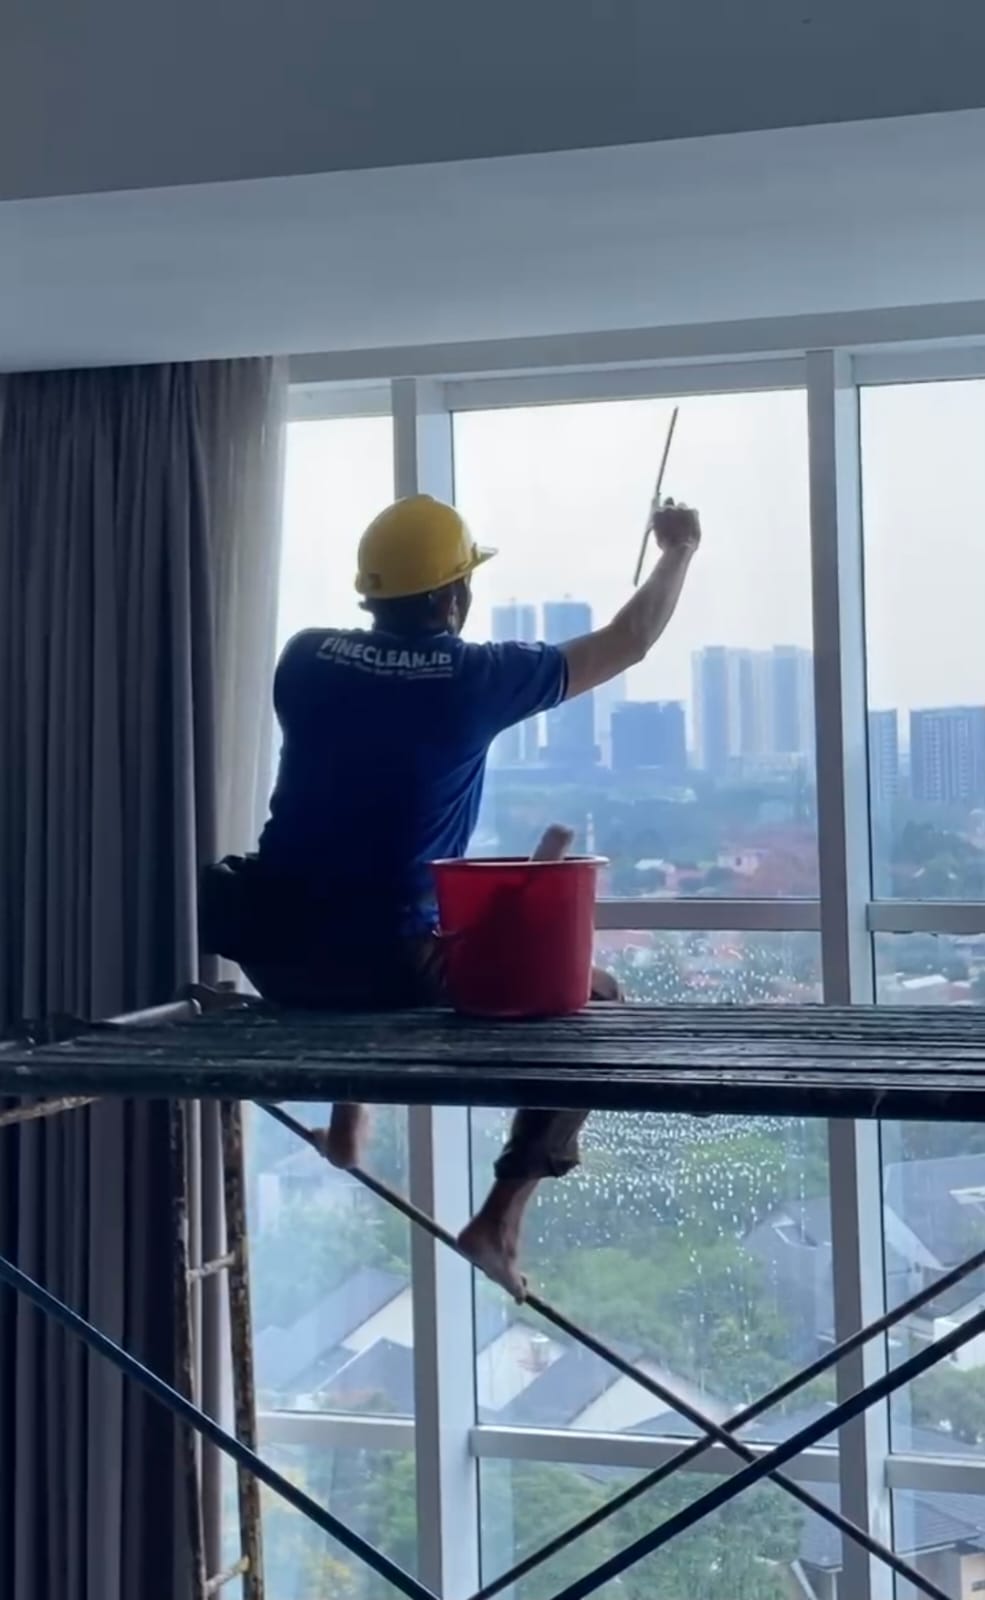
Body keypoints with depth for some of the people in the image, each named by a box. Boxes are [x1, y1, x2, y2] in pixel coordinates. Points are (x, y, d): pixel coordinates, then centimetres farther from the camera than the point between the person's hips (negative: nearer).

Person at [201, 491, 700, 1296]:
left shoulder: (307, 657, 3)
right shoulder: (477, 677, -7)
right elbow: (628, 643, 6)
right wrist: (679, 552, 24)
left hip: (278, 954, 5)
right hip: (392, 966, -5)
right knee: (595, 1007, 11)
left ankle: (346, 1122, 40)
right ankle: (500, 1222, 8)